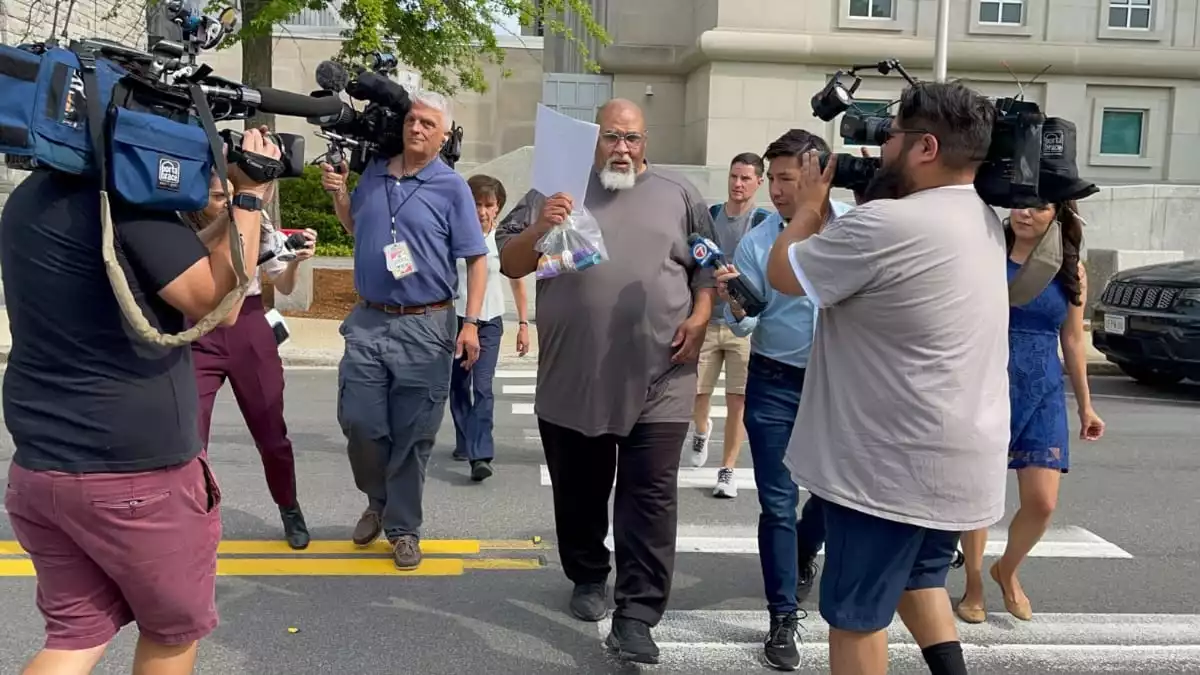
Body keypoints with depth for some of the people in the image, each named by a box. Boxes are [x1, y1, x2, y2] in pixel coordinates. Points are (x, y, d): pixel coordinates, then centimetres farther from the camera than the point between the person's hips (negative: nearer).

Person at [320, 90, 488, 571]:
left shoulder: (451, 187, -4)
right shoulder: (374, 172, 9)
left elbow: (476, 259, -5)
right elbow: (354, 228, 26)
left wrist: (471, 323, -12)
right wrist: (338, 192, 7)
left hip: (425, 327, -4)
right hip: (368, 321, 4)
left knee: (412, 434, 4)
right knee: (358, 422, 5)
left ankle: (403, 527, 19)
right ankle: (378, 501, 31)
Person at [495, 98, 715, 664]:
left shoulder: (680, 196, 9)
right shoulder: (557, 189, 7)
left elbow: (708, 265, 12)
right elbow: (508, 264, 3)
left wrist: (700, 317, -5)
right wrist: (539, 229, -16)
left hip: (658, 382, 0)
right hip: (572, 380, 1)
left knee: (649, 497, -3)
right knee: (579, 493, 14)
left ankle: (636, 615, 3)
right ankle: (588, 578, 35)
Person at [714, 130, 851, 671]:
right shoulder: (756, 241, -6)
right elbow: (744, 324, -8)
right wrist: (732, 301, -27)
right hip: (774, 384, -1)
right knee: (778, 503, 2)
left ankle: (803, 557, 47)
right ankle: (783, 620, 14)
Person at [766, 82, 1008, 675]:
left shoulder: (885, 224, -25)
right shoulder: (984, 222, 6)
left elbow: (782, 273, -12)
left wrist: (812, 204, 4)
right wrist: (867, 189, 10)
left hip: (894, 462, -9)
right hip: (958, 456, 9)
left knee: (856, 615, 7)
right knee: (918, 577, 29)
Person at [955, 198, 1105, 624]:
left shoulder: (1071, 270, 5)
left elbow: (1073, 340, 11)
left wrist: (1085, 404, 14)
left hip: (1042, 393, 3)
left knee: (1042, 502, 0)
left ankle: (1007, 570, 29)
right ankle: (974, 587, 25)